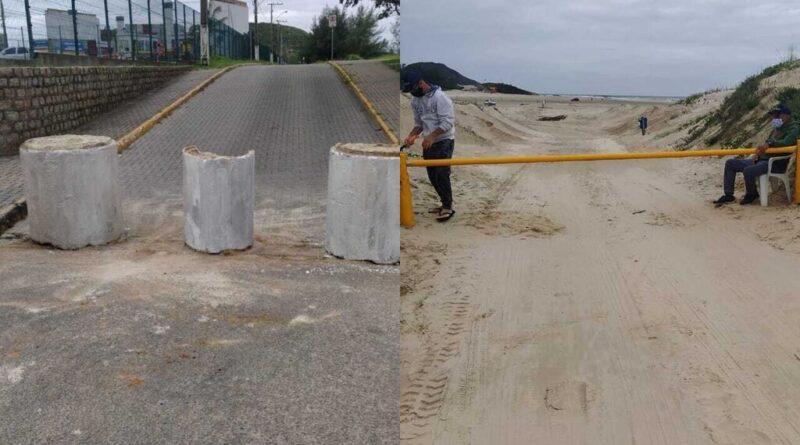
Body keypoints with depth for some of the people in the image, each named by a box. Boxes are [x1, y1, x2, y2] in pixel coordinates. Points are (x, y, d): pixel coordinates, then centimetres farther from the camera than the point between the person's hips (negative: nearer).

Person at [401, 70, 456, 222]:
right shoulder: (415, 100, 6)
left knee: (441, 175, -11)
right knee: (433, 176, 10)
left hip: (444, 141, -8)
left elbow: (448, 122, -20)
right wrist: (412, 135, -5)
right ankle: (445, 204, 23)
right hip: (428, 143, 8)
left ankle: (447, 207, 1)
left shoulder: (439, 96, -18)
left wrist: (431, 136, -27)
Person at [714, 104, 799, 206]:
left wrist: (770, 143, -39)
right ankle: (728, 195, -2)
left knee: (748, 170, -36)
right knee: (730, 163, 3)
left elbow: (788, 141, -28)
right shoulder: (777, 128, 22)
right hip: (762, 159, 10)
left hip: (776, 163, -10)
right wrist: (758, 154, 4)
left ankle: (752, 194, -6)